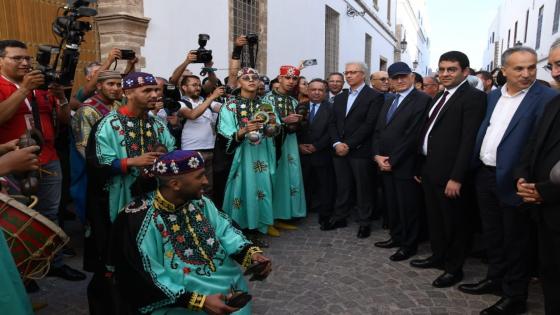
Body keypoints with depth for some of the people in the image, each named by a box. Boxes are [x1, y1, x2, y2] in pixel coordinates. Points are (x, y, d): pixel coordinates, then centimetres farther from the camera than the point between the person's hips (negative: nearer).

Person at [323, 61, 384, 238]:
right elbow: (333, 123, 11)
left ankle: (365, 222, 17)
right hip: (339, 150, 5)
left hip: (361, 151, -5)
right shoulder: (339, 98, 16)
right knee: (342, 186, 13)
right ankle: (339, 217, 25)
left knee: (363, 188, 4)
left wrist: (349, 145, -15)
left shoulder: (374, 96, -4)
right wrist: (336, 143, -6)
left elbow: (369, 125, -13)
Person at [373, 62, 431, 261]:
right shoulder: (389, 102, 17)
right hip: (385, 164, 7)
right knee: (392, 205, 16)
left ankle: (409, 245, 20)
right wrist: (378, 156, -3)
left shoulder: (422, 100, -10)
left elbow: (413, 135, -17)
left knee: (408, 207, 5)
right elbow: (378, 131, 13)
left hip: (405, 165, -7)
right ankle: (396, 237, 32)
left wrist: (392, 160, -15)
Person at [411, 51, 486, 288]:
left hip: (449, 173, -8)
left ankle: (454, 268, 24)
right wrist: (421, 166, 12)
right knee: (434, 218, 20)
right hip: (430, 169, 8)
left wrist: (456, 178, -22)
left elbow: (468, 141, -19)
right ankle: (438, 256, 37)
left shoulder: (473, 97, -12)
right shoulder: (439, 97, 14)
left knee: (454, 222, 8)